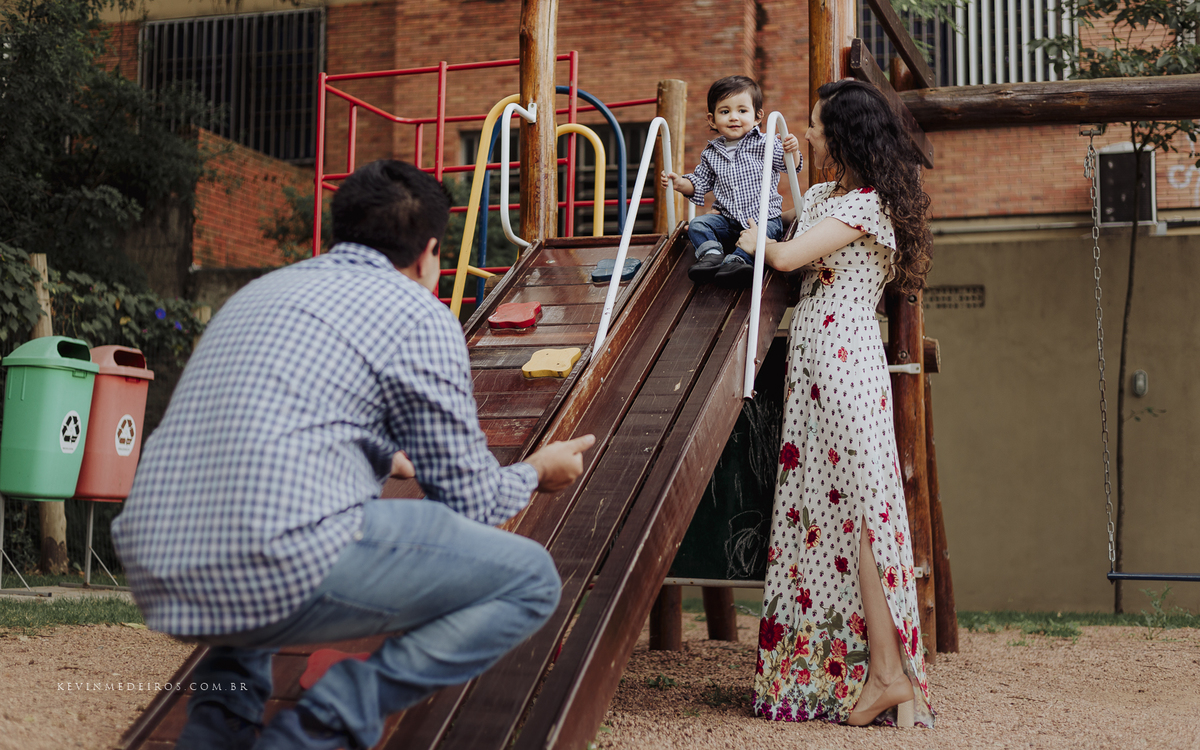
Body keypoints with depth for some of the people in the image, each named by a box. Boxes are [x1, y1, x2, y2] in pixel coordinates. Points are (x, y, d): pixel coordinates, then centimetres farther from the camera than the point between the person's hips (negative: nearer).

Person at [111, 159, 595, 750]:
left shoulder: (262, 289, 26)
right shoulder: (419, 314, 5)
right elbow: (468, 502, 8)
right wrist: (537, 472, 30)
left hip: (157, 578, 8)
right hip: (280, 577, -8)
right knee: (530, 580, 7)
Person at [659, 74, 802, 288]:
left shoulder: (766, 145, -2)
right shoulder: (711, 153, 9)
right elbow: (700, 183, 18)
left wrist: (793, 151, -31)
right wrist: (680, 184, -1)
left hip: (763, 217, -4)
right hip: (727, 219, 4)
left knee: (765, 231, -34)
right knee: (697, 224, -15)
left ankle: (736, 260, -48)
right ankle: (711, 254, -35)